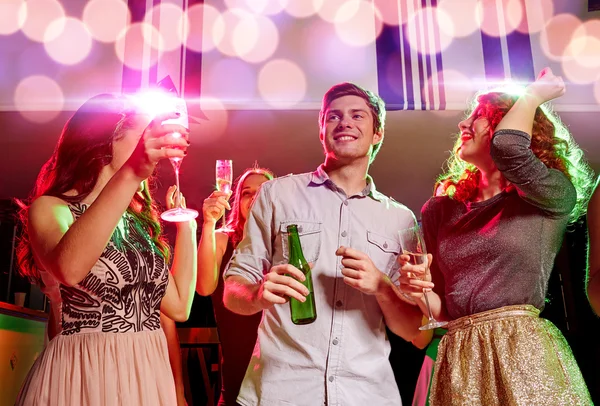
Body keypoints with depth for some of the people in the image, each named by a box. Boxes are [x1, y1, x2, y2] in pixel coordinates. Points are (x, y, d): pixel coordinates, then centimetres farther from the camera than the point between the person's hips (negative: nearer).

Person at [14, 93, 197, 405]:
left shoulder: (139, 221, 10)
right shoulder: (50, 208, -7)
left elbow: (178, 306, 4)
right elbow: (69, 269, -31)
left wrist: (186, 223, 7)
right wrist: (131, 174, -38)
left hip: (148, 374, 6)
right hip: (81, 375, -6)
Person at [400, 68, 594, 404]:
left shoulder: (553, 197, -1)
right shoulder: (442, 210, 10)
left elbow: (508, 148, -23)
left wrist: (533, 93, -3)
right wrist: (421, 291, -10)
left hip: (526, 351, -4)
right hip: (460, 359, 4)